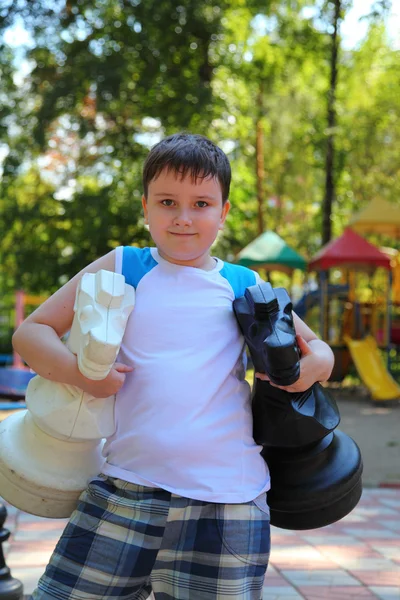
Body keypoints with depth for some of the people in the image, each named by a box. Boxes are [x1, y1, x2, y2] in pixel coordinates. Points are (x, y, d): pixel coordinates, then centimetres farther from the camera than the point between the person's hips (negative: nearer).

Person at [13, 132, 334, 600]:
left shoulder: (245, 288, 10)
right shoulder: (120, 270, 7)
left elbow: (314, 347, 21)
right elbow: (31, 332, 6)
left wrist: (315, 363, -4)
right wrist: (80, 372, -13)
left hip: (224, 502, 0)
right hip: (123, 489, 0)